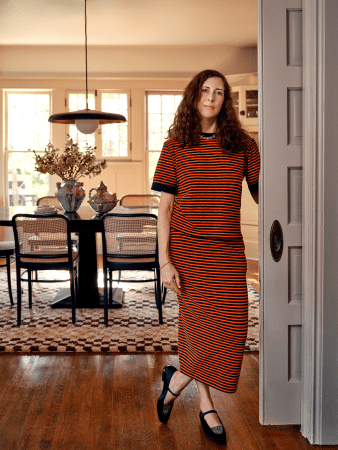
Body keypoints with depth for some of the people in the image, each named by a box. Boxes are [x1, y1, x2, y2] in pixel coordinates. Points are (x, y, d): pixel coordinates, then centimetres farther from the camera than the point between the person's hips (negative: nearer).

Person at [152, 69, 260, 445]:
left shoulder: (242, 145, 6)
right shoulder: (175, 147, 1)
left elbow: (262, 195, 9)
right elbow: (165, 207, -2)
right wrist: (165, 261, -8)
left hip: (228, 248, 3)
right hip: (187, 245, -2)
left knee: (230, 326, 1)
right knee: (199, 323, -2)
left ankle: (175, 383, 22)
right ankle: (205, 406, 20)